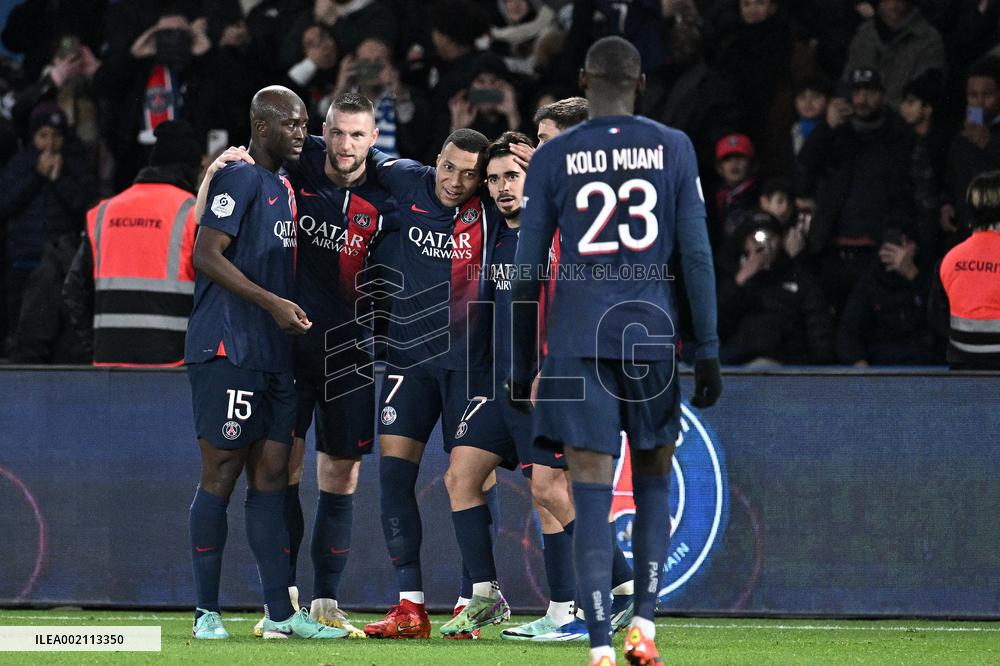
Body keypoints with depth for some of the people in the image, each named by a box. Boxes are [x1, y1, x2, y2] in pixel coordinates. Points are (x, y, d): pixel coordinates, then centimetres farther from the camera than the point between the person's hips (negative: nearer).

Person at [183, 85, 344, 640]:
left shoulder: (282, 187, 20)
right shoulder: (240, 179, -8)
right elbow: (207, 255, -16)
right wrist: (273, 303, -19)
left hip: (272, 356, 9)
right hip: (228, 351, -9)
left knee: (271, 478, 6)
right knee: (221, 475, -5)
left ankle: (280, 613, 6)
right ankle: (207, 612, -1)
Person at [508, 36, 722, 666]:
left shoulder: (552, 158, 3)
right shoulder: (673, 148, 4)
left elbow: (528, 271, 3)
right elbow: (697, 253, 0)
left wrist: (523, 364, 10)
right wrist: (708, 350, 4)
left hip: (578, 337, -1)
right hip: (652, 332, 1)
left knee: (592, 494, -3)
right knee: (654, 479, 17)